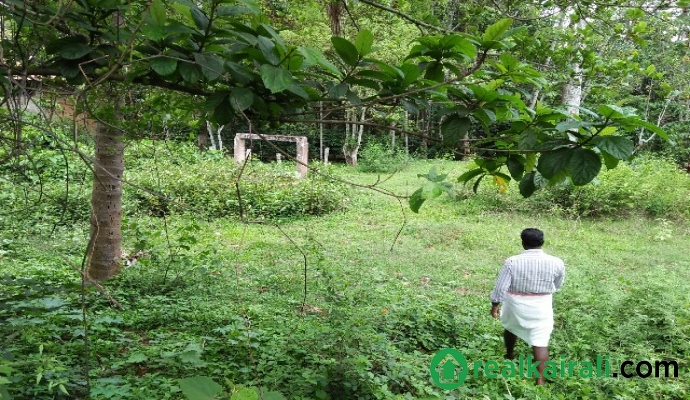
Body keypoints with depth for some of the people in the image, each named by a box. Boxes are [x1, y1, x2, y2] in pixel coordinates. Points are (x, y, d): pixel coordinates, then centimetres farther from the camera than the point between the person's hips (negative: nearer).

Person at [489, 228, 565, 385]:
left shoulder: (512, 262, -15)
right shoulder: (556, 263, -10)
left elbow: (500, 286, -11)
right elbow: (558, 285, 6)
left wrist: (495, 305, 2)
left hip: (515, 304, 1)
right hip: (541, 307, 0)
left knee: (511, 327, 27)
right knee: (541, 342, 3)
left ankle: (509, 355, 48)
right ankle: (540, 380, -2)